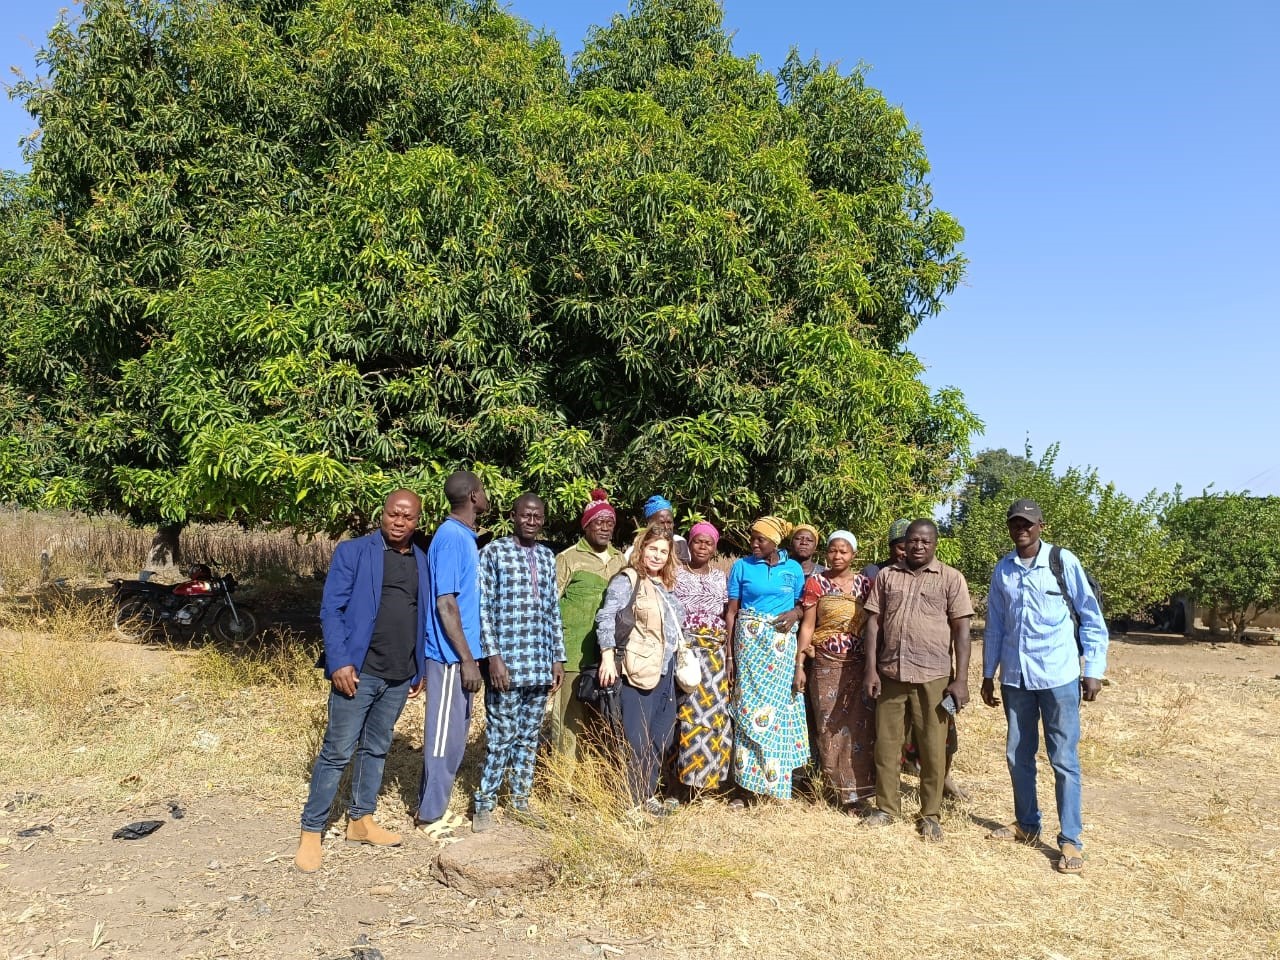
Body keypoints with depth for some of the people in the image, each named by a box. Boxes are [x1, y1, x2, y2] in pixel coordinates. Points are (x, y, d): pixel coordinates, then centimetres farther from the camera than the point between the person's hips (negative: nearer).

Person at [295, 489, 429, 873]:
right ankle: (311, 831, 12)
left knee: (376, 749, 15)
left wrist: (420, 669, 14)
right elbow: (331, 609, -9)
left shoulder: (422, 562, 10)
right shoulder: (353, 552, -5)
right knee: (337, 751, 1)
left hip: (399, 676, 5)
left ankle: (361, 820, 28)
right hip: (358, 671, -5)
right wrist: (339, 661, -17)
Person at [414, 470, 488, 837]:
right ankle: (430, 816, 12)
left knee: (453, 734, 16)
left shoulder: (465, 536, 11)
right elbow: (445, 604, -20)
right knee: (446, 736, 0)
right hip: (452, 656, -9)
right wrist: (467, 659, -19)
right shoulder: (451, 537, -17)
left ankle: (430, 807, 27)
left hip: (458, 655, 9)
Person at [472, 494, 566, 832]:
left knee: (530, 736, 11)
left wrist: (558, 658, 11)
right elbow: (483, 607, -7)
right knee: (501, 735, -2)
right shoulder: (493, 552, -2)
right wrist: (493, 655, -14)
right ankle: (484, 804, 12)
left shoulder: (548, 558, 13)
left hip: (540, 663, 5)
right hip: (506, 661, -5)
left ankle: (520, 801, 23)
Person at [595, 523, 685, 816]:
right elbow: (606, 617, -15)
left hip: (665, 671, 8)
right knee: (636, 738, -5)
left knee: (661, 736, 13)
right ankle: (630, 802, 5)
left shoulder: (666, 585, 16)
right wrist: (607, 656, -24)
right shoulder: (627, 580, -6)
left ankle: (648, 795, 26)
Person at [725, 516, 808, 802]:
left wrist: (795, 613, -10)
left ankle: (777, 778, 15)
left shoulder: (793, 568, 6)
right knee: (750, 704, -3)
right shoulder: (742, 566, 2)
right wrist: (728, 653, -5)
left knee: (780, 704, 2)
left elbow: (803, 604, 14)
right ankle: (746, 781, 5)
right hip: (750, 639, -1)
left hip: (782, 644, 2)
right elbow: (731, 610, 1)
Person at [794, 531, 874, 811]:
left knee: (860, 727, 0)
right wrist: (799, 665, -4)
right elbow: (807, 626, 0)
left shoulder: (865, 584, 5)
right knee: (830, 727, 3)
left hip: (860, 664, 1)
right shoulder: (816, 582, 0)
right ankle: (842, 788, 16)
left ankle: (855, 790, 11)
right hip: (826, 664, -1)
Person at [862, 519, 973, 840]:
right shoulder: (886, 575, 7)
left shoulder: (951, 578, 1)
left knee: (933, 748, 6)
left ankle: (930, 814, 21)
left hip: (933, 676, -2)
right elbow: (873, 622, 6)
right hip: (890, 673, 2)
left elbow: (961, 629, -2)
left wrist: (961, 679, -8)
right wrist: (871, 670, 0)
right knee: (886, 744, 9)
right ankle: (886, 807, 25)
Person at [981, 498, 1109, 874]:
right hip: (1015, 676, 4)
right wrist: (988, 673, 13)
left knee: (1064, 759, 1)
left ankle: (1070, 840, 11)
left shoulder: (1064, 562, -7)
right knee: (1018, 755, 13)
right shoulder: (1002, 570, 5)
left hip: (1058, 675, -4)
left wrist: (1094, 670, -4)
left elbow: (1092, 618, -1)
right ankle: (1026, 823, 29)